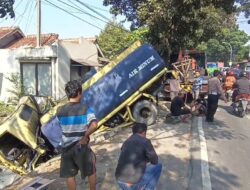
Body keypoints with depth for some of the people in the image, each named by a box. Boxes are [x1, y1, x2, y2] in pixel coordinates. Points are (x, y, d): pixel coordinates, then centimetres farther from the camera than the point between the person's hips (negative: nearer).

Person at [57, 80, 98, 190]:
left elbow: (63, 126, 8)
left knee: (70, 175, 18)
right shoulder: (85, 109, -16)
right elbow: (94, 125, -30)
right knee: (91, 171, 21)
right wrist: (85, 137, -17)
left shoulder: (60, 111, -4)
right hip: (81, 147, -3)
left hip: (66, 148, 3)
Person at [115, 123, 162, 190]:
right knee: (158, 166, 13)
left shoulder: (126, 142, 13)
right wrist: (147, 159, 27)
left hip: (120, 182, 7)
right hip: (134, 183, -7)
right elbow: (155, 161, 4)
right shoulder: (145, 141, -6)